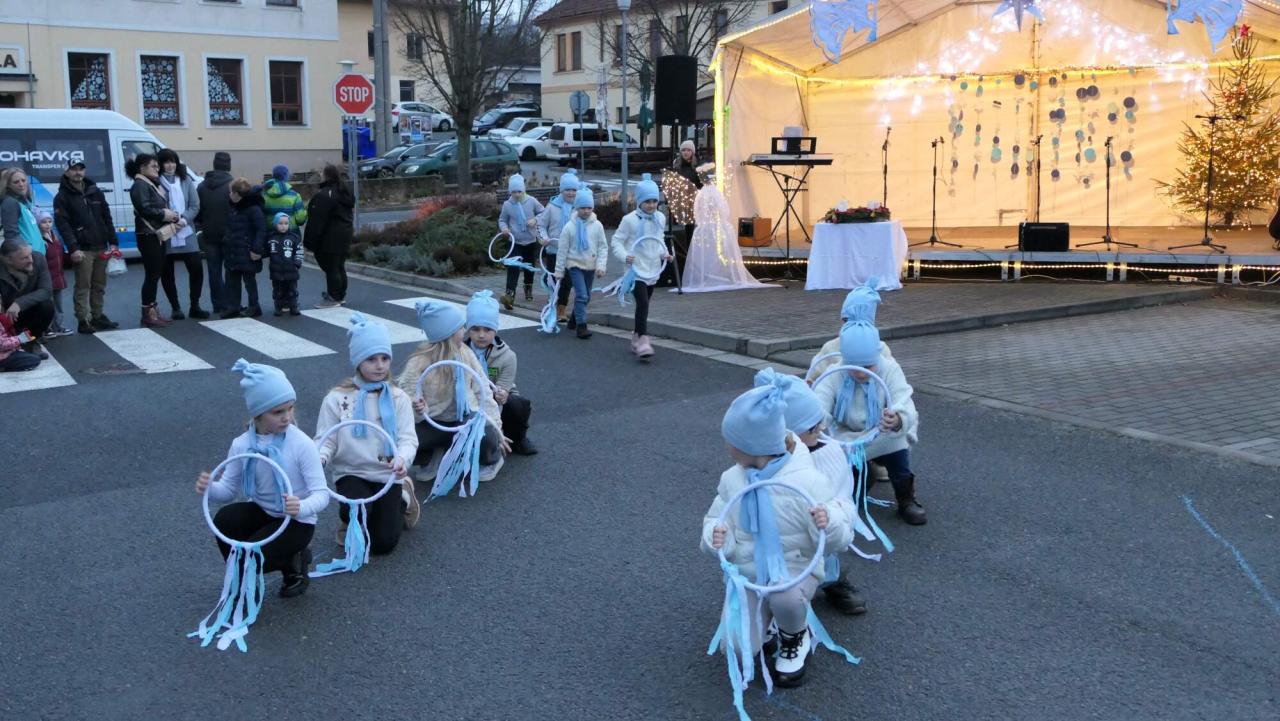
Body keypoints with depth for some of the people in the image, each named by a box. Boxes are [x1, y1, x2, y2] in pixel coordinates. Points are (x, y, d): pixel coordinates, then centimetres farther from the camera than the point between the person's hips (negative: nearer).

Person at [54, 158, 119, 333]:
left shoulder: (95, 191, 14)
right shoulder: (62, 197, -2)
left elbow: (107, 218, 16)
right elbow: (62, 225, -10)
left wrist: (113, 242, 8)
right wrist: (73, 248, -19)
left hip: (101, 247, 5)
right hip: (82, 249, -5)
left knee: (99, 285, 10)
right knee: (83, 286, -5)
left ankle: (97, 316, 19)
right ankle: (84, 320, -3)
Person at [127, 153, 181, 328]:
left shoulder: (153, 184, 19)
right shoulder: (140, 185, -11)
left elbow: (161, 206, 26)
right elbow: (145, 208, -23)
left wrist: (171, 214, 6)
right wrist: (163, 214, -15)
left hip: (158, 235, 10)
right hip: (148, 236, -10)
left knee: (156, 274, 12)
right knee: (152, 274, -8)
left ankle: (153, 310, 19)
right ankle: (148, 314, -3)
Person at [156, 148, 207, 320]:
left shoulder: (186, 180, 7)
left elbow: (195, 205, 5)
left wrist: (184, 219, -11)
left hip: (187, 232, 3)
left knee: (196, 268, -1)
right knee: (167, 273, 4)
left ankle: (195, 306, 12)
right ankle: (176, 308, 16)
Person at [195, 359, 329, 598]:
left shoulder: (302, 444, -21)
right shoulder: (242, 445, -8)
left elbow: (321, 494, -21)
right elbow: (229, 489, -1)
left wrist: (302, 507, -44)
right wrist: (209, 489, -25)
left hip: (296, 521, -4)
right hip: (261, 513, 4)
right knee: (224, 519, -26)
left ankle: (294, 562, 9)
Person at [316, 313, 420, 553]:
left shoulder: (398, 398, 0)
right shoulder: (337, 398, -3)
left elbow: (407, 439, -8)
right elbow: (326, 440, -3)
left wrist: (402, 458, -31)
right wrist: (319, 458, -27)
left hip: (386, 474, 1)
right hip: (351, 472, -1)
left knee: (383, 544, -8)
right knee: (354, 511, -34)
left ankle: (403, 498, 23)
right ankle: (353, 521, 6)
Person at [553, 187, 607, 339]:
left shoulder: (597, 225, -2)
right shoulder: (570, 226, -8)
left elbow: (603, 247, 1)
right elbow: (562, 250, -3)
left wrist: (601, 266, -9)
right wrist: (559, 272, -2)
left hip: (590, 266, 4)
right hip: (575, 265, -3)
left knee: (586, 297, 13)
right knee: (581, 295, -15)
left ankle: (574, 320, 33)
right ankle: (581, 326, -13)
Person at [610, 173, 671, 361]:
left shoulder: (660, 218, 5)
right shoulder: (630, 219, -12)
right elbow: (617, 241, -6)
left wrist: (664, 253, 2)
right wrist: (624, 255, -23)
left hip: (653, 270, 6)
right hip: (636, 270, -6)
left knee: (643, 304, 15)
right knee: (643, 303, -19)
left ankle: (636, 338, 29)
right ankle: (643, 341, -20)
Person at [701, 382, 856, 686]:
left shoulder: (807, 481, -20)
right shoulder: (731, 480, -6)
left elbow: (841, 538, -15)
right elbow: (716, 519, 6)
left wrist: (829, 521, -40)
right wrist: (716, 536, -20)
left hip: (795, 568, -3)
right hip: (747, 571, 4)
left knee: (784, 595, -38)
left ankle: (795, 639, -1)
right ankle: (768, 616, 24)